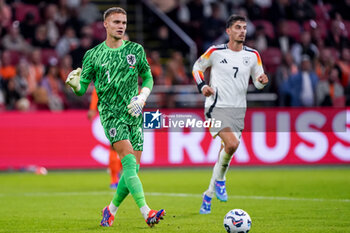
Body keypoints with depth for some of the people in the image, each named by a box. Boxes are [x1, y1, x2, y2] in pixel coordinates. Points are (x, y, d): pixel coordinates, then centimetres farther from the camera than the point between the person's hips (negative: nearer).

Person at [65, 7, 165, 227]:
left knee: (133, 168, 1)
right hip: (110, 114, -4)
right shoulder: (93, 55, 2)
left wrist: (142, 97, -1)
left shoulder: (136, 50, 8)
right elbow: (82, 89, 3)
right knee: (129, 162, -20)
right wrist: (74, 84, -20)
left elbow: (148, 77, 17)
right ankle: (146, 213, -29)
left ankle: (112, 209, 22)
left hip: (133, 114, 4)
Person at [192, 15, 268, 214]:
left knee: (226, 151, 7)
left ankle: (209, 195, 24)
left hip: (238, 110, 5)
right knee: (232, 144, -27)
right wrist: (202, 86, -6)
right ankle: (220, 180, -1)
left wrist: (262, 81, -11)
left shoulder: (253, 55, 5)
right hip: (217, 107, -5)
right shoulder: (216, 52, -4)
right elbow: (197, 67, 11)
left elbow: (258, 80, 13)